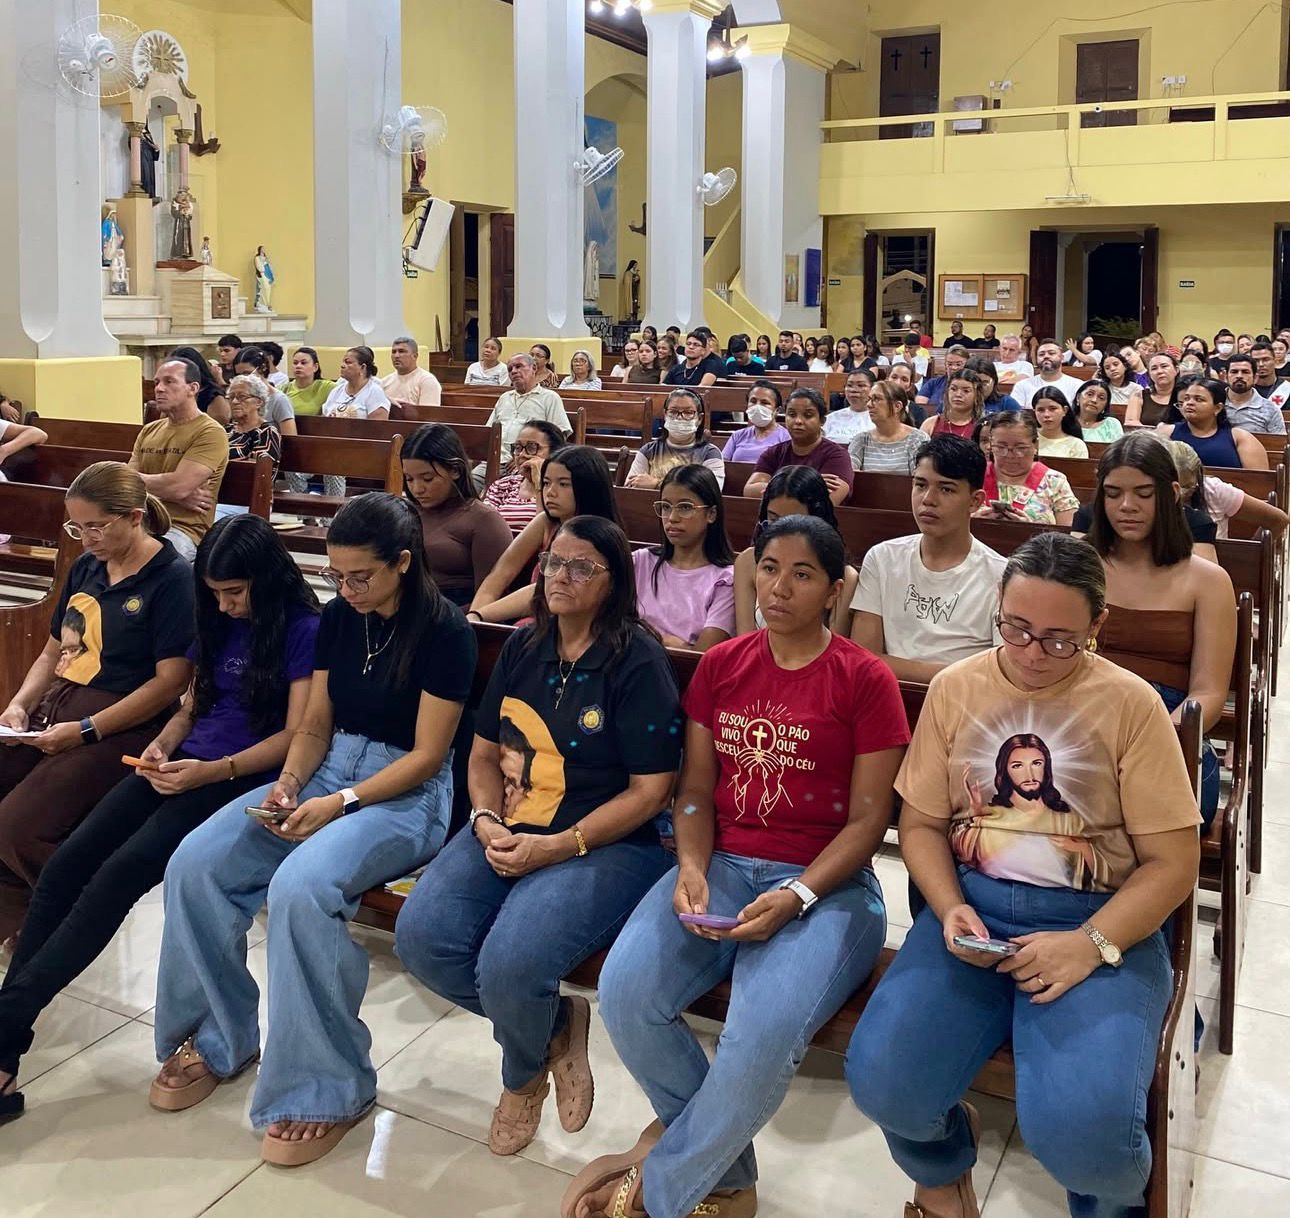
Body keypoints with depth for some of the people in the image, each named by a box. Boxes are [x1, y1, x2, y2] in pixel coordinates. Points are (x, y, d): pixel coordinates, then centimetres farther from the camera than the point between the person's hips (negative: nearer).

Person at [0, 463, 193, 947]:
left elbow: (171, 680, -15)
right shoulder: (86, 568, 15)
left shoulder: (172, 579, -9)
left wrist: (85, 731, -17)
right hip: (53, 709, 8)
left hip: (118, 727, -8)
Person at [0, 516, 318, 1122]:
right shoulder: (218, 623, 16)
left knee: (122, 872, -27)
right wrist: (162, 745, 1)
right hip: (182, 766, 7)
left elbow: (296, 735, -10)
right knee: (64, 867, -14)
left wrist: (211, 772, -19)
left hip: (243, 777, -7)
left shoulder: (303, 630, -6)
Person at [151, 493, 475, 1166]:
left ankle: (328, 1088, -16)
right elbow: (315, 724, 10)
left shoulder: (444, 631, -12)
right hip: (325, 771, 7)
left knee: (301, 886, -33)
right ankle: (218, 1038, 5)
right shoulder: (339, 618, 7)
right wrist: (289, 780, -10)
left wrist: (340, 804, -20)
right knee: (194, 862, -15)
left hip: (406, 792, -7)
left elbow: (426, 755, -13)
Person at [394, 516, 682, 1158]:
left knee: (509, 964, -29)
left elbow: (650, 789, -11)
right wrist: (487, 823, -5)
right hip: (508, 833, 6)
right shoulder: (522, 648, 11)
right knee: (420, 937, -18)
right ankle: (557, 1025, 8)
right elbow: (483, 754, 16)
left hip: (607, 845, -6)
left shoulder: (638, 660, -8)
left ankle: (523, 1078, 10)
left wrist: (557, 847, -17)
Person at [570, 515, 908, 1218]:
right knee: (624, 992, -23)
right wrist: (691, 868, -10)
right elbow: (695, 790, 10)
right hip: (721, 867, 4)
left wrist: (796, 897, -19)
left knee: (766, 1031, -32)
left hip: (826, 884, -3)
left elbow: (867, 820, -4)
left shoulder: (866, 681, -3)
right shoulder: (720, 666, 10)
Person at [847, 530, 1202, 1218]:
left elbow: (1173, 862, -3)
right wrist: (950, 911, -10)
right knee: (879, 1082, -22)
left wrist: (1091, 944, -17)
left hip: (1101, 922, -2)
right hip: (971, 908, 3)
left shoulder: (1130, 704, -2)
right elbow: (921, 824, 9)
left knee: (1083, 1129, -28)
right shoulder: (956, 689, 6)